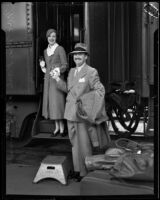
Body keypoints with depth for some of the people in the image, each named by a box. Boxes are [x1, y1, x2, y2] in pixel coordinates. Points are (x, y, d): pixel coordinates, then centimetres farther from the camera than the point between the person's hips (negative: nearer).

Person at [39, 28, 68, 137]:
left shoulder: (60, 49, -5)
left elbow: (65, 65, -7)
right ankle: (57, 127, 13)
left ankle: (62, 128, 0)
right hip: (48, 79, 6)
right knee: (51, 102, 5)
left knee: (58, 102, -9)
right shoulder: (46, 51, 15)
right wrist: (43, 66, -1)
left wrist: (58, 70, -25)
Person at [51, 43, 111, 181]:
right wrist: (58, 79, 6)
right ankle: (77, 169, 28)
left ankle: (86, 173, 12)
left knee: (84, 144, -1)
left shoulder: (91, 72, -7)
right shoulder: (72, 71, 13)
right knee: (74, 143, 15)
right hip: (70, 113, 7)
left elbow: (100, 90, -9)